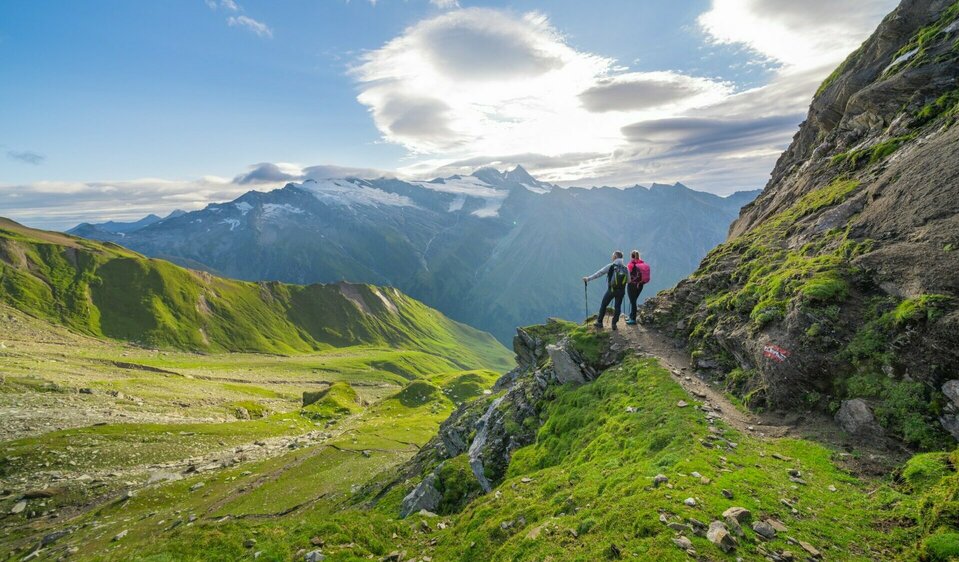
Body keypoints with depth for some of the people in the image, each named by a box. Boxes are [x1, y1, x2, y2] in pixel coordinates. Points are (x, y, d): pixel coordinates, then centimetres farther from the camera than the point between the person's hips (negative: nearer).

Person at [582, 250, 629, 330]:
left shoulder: (610, 266, -10)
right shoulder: (625, 268, -1)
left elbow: (599, 274, -9)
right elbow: (628, 281, 6)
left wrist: (588, 278, -3)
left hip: (611, 290, -2)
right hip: (621, 291, 3)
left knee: (603, 305, 13)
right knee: (617, 307, 13)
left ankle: (599, 322, 19)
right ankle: (614, 324, 14)